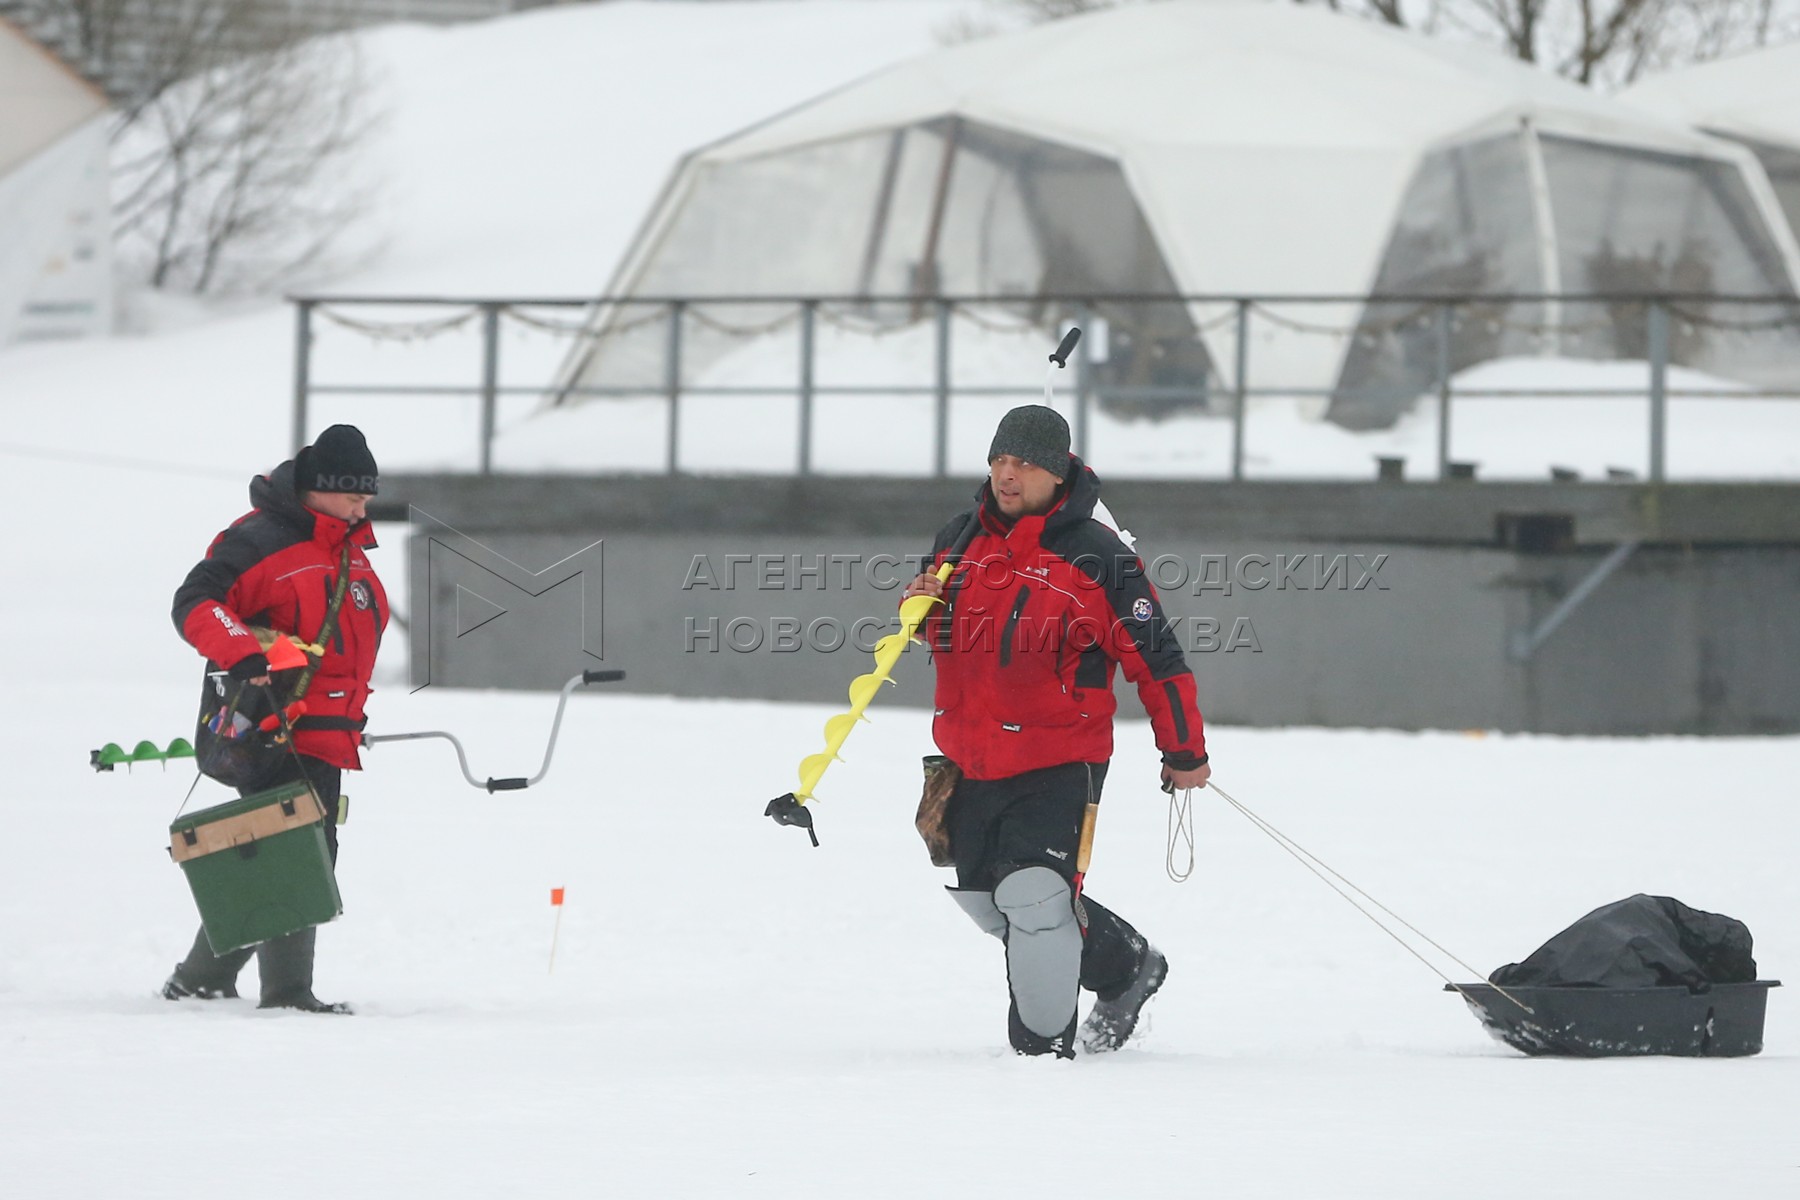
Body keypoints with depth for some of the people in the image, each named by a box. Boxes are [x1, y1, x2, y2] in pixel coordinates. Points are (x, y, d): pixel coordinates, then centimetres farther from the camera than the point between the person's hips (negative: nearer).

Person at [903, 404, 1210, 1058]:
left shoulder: (1095, 556, -11)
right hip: (969, 755, 7)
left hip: (1059, 762, -7)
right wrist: (924, 611, -2)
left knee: (1034, 896, -19)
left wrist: (1184, 752, -1)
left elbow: (1155, 657, -5)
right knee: (984, 897, 15)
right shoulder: (960, 540, 7)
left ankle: (1044, 1042, -4)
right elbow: (942, 634, 23)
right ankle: (1125, 964, 34)